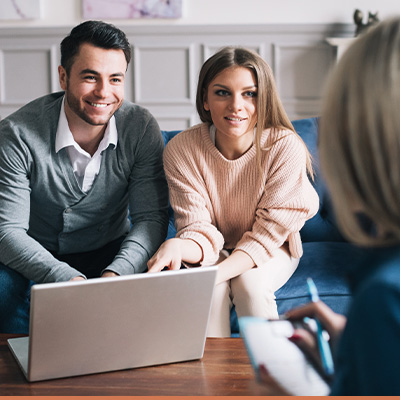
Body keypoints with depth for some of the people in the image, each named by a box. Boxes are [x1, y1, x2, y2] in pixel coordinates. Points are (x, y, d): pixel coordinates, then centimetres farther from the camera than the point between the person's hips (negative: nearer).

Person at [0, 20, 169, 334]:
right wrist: (69, 279, -39)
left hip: (110, 253, 2)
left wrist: (114, 273, -35)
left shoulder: (141, 128, -13)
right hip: (37, 257, -1)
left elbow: (151, 218, -14)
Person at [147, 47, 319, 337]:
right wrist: (176, 247, -45)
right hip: (214, 250, 0)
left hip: (271, 251, 0)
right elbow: (200, 233, -20)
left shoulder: (285, 147, -24)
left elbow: (269, 233, -20)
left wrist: (217, 274, -35)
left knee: (250, 283, -29)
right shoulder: (181, 150, -21)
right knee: (210, 291, -29)